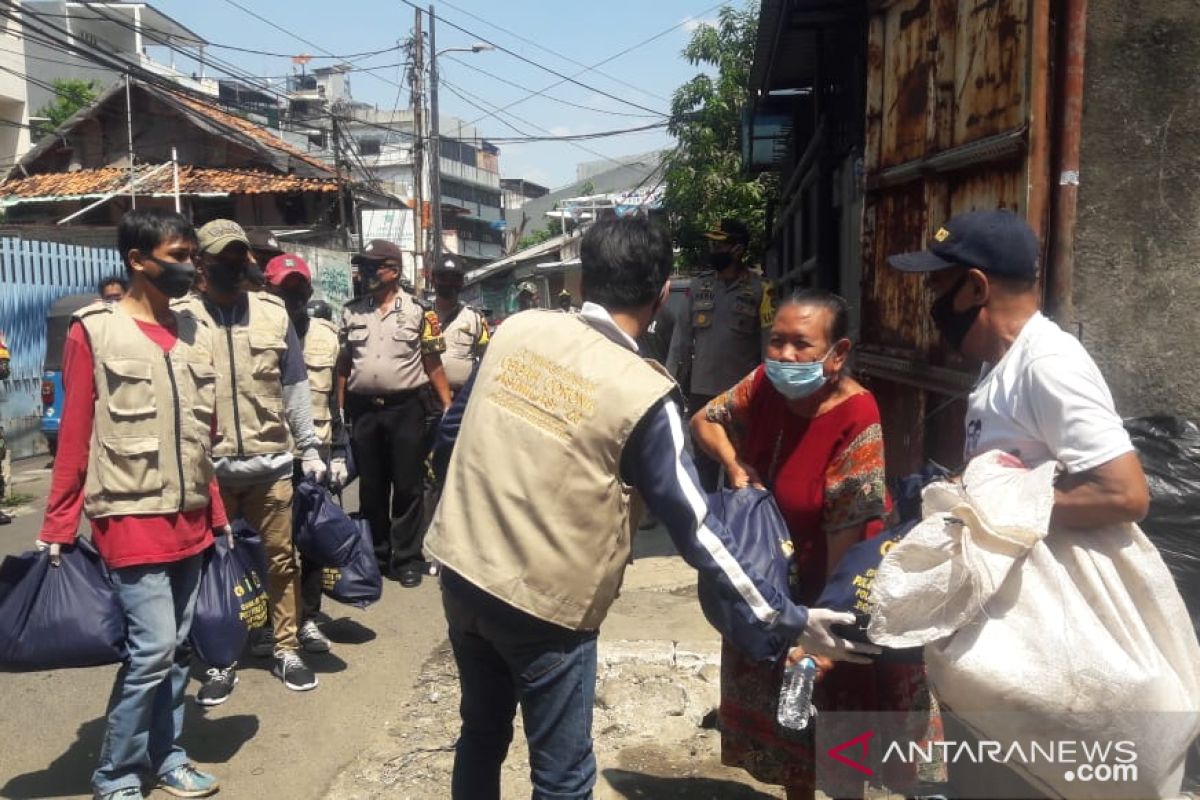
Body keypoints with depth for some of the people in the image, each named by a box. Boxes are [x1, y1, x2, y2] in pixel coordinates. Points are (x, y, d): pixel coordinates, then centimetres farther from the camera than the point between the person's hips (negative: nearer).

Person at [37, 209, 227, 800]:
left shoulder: (197, 333, 10)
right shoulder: (94, 331, -6)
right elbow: (74, 438, -6)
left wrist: (218, 515, 14)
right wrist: (57, 530, -6)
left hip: (189, 521, 6)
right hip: (131, 520, -5)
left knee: (178, 646, 12)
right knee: (152, 647, -7)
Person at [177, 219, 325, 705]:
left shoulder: (273, 312, 5)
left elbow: (294, 384, 7)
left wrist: (310, 449, 4)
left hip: (270, 461, 2)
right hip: (208, 465, -1)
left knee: (281, 557, 10)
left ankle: (285, 649, 25)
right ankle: (220, 661, 25)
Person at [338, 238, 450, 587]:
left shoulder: (418, 311, -1)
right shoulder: (351, 312, 9)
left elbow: (433, 363, 0)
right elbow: (343, 364, 12)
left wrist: (448, 407, -5)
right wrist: (339, 408, 7)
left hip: (407, 408, -3)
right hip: (364, 410, 3)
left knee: (407, 487, 3)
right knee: (370, 487, 12)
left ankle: (408, 558, 13)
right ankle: (376, 555, 25)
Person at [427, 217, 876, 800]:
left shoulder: (517, 329, -3)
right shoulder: (641, 393, -17)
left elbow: (451, 431, 8)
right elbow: (695, 531, -15)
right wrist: (790, 620, -7)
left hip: (460, 568, 6)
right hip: (544, 603, -5)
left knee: (481, 735, 26)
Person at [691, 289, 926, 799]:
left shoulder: (856, 424, -28)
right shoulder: (765, 384, -10)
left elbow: (846, 538, -27)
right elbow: (704, 421, 7)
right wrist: (735, 464, -13)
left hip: (830, 591, -6)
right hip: (769, 584, 6)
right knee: (782, 715, 23)